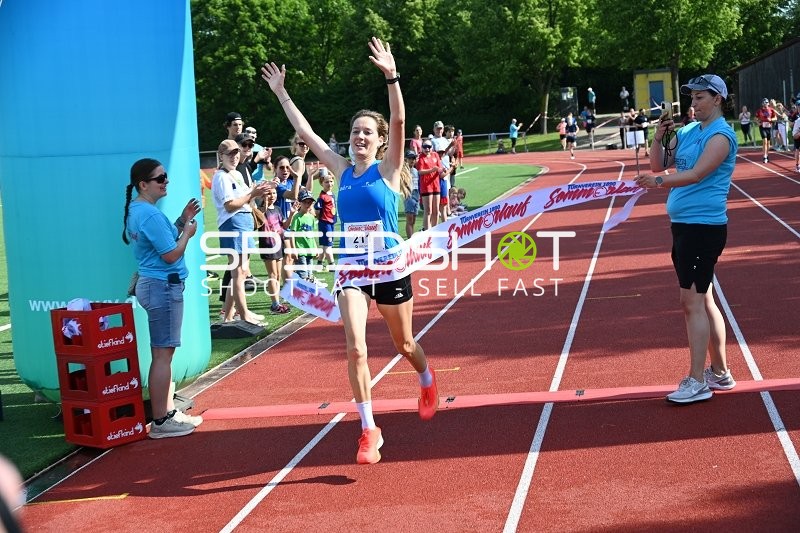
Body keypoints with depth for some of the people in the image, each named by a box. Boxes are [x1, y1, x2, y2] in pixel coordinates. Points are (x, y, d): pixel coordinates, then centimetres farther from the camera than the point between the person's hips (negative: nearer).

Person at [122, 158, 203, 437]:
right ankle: (160, 422, -1)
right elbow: (171, 255, -19)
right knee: (163, 354, -6)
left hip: (152, 285, 11)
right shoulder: (151, 214, -19)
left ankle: (168, 412, 26)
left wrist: (182, 221, 12)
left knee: (163, 353, 16)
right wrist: (188, 231, -4)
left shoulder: (137, 210, 13)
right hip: (163, 287, -11)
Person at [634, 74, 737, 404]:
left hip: (703, 226, -9)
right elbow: (658, 165, 16)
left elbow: (696, 174, -23)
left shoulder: (721, 135, -12)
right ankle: (720, 372, 24)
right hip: (683, 224, 9)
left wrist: (659, 182, -31)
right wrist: (659, 137, 1)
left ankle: (698, 381, -3)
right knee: (703, 300, 14)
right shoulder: (688, 131, 14)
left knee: (692, 302, -9)